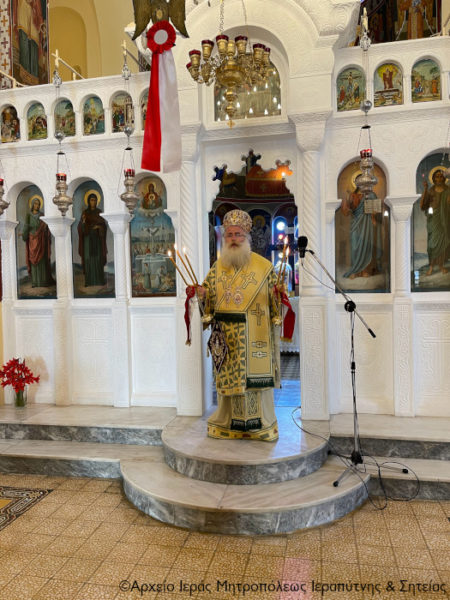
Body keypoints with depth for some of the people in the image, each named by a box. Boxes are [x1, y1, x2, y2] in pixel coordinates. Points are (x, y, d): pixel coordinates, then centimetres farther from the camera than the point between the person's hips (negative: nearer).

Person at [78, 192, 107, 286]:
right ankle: (89, 281, -1)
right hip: (88, 237, 0)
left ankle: (99, 281, 1)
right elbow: (81, 227, 1)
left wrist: (99, 226, -15)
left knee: (98, 258, -4)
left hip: (97, 238, 0)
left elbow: (104, 224, 6)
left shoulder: (99, 212, 7)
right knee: (88, 259, -4)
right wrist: (83, 221, -20)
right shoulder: (85, 212, 6)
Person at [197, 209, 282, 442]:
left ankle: (260, 426, 20)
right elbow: (209, 301, 10)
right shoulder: (217, 267, 9)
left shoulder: (264, 266, -1)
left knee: (255, 378, 3)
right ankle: (227, 424, 25)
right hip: (225, 338, 3)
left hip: (255, 337, -3)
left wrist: (279, 297, -15)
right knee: (227, 379, 9)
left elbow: (276, 302, 3)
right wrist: (202, 295, -8)